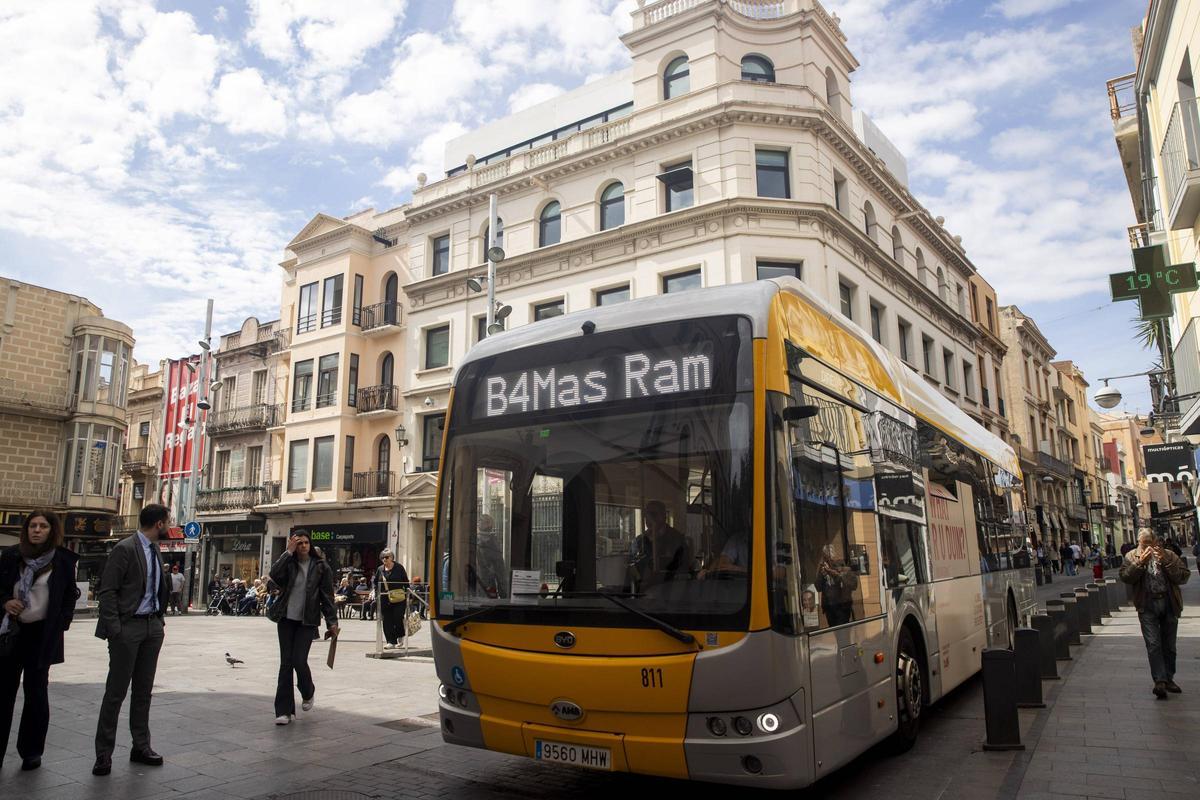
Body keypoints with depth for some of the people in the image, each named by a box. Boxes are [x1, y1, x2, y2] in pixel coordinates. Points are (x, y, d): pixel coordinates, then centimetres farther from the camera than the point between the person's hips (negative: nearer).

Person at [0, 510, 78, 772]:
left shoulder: (63, 560, -2)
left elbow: (70, 596, 3)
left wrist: (60, 626, -4)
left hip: (42, 634, -2)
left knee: (36, 692, 5)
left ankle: (31, 751, 16)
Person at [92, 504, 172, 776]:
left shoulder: (155, 550, 11)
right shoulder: (125, 548, -10)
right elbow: (106, 591, -13)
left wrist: (160, 618, 9)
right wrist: (114, 629, -16)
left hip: (153, 626, 7)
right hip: (128, 625, -7)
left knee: (144, 689, 12)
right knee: (116, 691, 0)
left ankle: (141, 746, 20)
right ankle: (104, 753, 10)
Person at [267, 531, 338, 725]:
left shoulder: (321, 566, -1)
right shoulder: (288, 563, 2)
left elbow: (327, 596, 0)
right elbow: (274, 575, -20)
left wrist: (332, 622, -4)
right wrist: (288, 552, -18)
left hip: (307, 621, -2)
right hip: (286, 619, 2)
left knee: (299, 660, -9)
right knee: (286, 663, 2)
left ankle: (308, 693, 23)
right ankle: (284, 710, 9)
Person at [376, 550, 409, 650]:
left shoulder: (399, 568, 1)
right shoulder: (380, 569, 10)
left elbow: (406, 582, 3)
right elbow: (376, 582, 20)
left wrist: (407, 594, -2)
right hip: (385, 599, 3)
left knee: (398, 618, -7)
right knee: (387, 621, 0)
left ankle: (400, 636, 21)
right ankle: (391, 642, 6)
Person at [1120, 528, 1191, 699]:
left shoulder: (1169, 555, 7)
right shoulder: (1132, 556, 6)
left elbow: (1184, 577, -1)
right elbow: (1125, 577, -7)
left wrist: (1166, 562, -13)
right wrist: (1140, 562, -15)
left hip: (1169, 604, 2)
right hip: (1147, 606, -2)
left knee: (1169, 645, 11)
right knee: (1153, 644, -9)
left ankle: (1168, 679, 23)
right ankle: (1159, 681, -9)